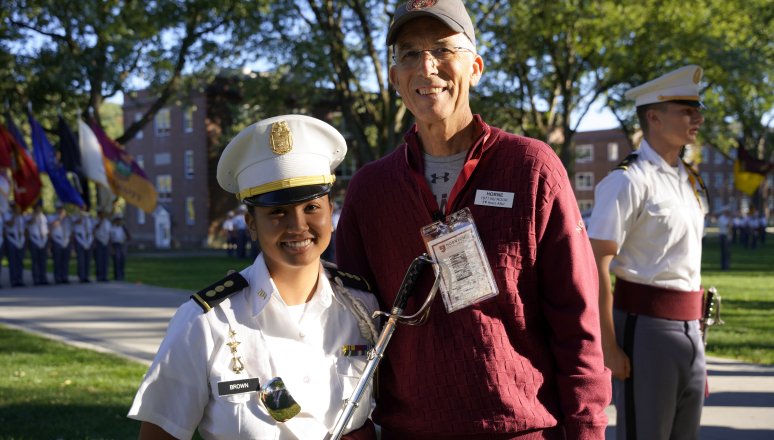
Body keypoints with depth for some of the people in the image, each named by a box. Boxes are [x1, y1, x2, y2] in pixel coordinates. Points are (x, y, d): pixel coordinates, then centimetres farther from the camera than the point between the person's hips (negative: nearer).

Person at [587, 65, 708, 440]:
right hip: (646, 328, -8)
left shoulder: (690, 182, 14)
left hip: (688, 327, 8)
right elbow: (596, 267, -18)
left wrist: (696, 339, 18)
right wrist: (608, 348, -21)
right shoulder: (628, 181, -12)